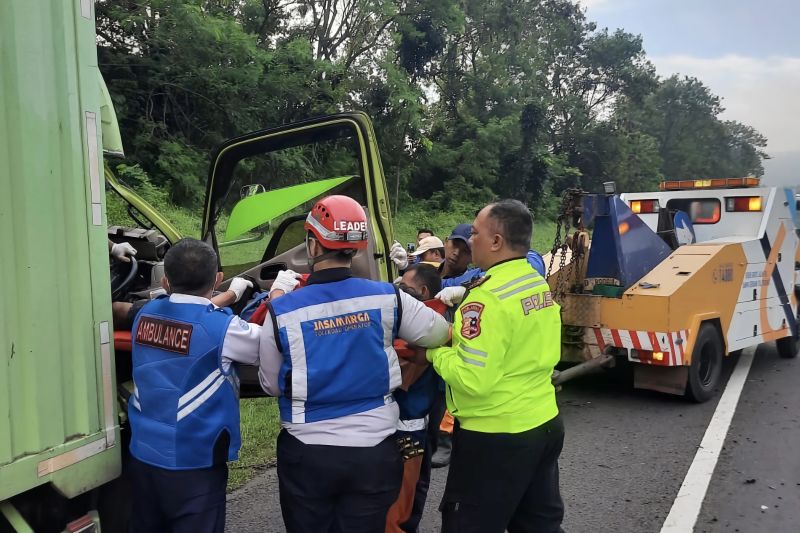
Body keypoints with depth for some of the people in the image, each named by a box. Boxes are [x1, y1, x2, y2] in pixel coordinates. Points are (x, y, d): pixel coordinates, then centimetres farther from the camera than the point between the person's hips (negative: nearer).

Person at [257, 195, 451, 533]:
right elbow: (441, 334, 7)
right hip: (374, 452, 1)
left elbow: (270, 385, 2)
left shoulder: (282, 310, -11)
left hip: (306, 453, 0)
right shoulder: (387, 298, -9)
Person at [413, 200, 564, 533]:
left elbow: (472, 379, -26)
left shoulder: (490, 298, -23)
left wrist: (434, 351, -10)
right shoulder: (539, 285, 5)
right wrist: (459, 339, 10)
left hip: (495, 436, -9)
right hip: (545, 424, 9)